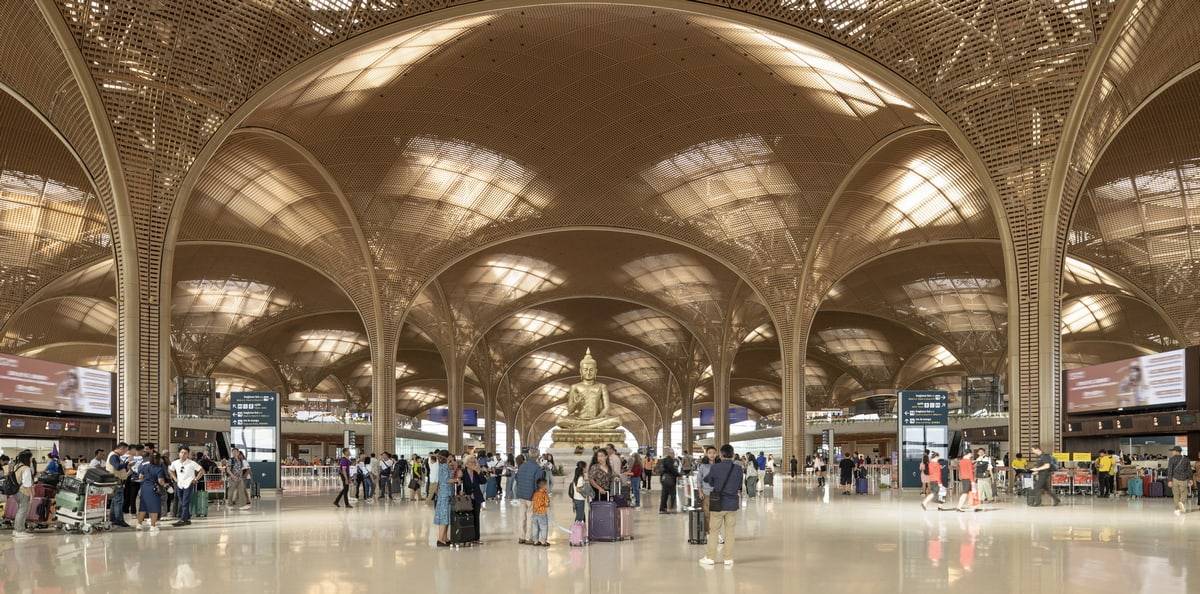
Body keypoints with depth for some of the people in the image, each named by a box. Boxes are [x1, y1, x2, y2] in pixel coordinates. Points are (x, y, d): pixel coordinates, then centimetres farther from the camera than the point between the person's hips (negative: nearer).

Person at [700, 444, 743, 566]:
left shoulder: (715, 468, -14)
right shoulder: (738, 469, -7)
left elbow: (709, 482, 1)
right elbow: (739, 486, 4)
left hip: (717, 503, -2)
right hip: (732, 503, 2)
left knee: (714, 531, 10)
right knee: (730, 531, 11)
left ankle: (711, 557, 15)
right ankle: (729, 558, 14)